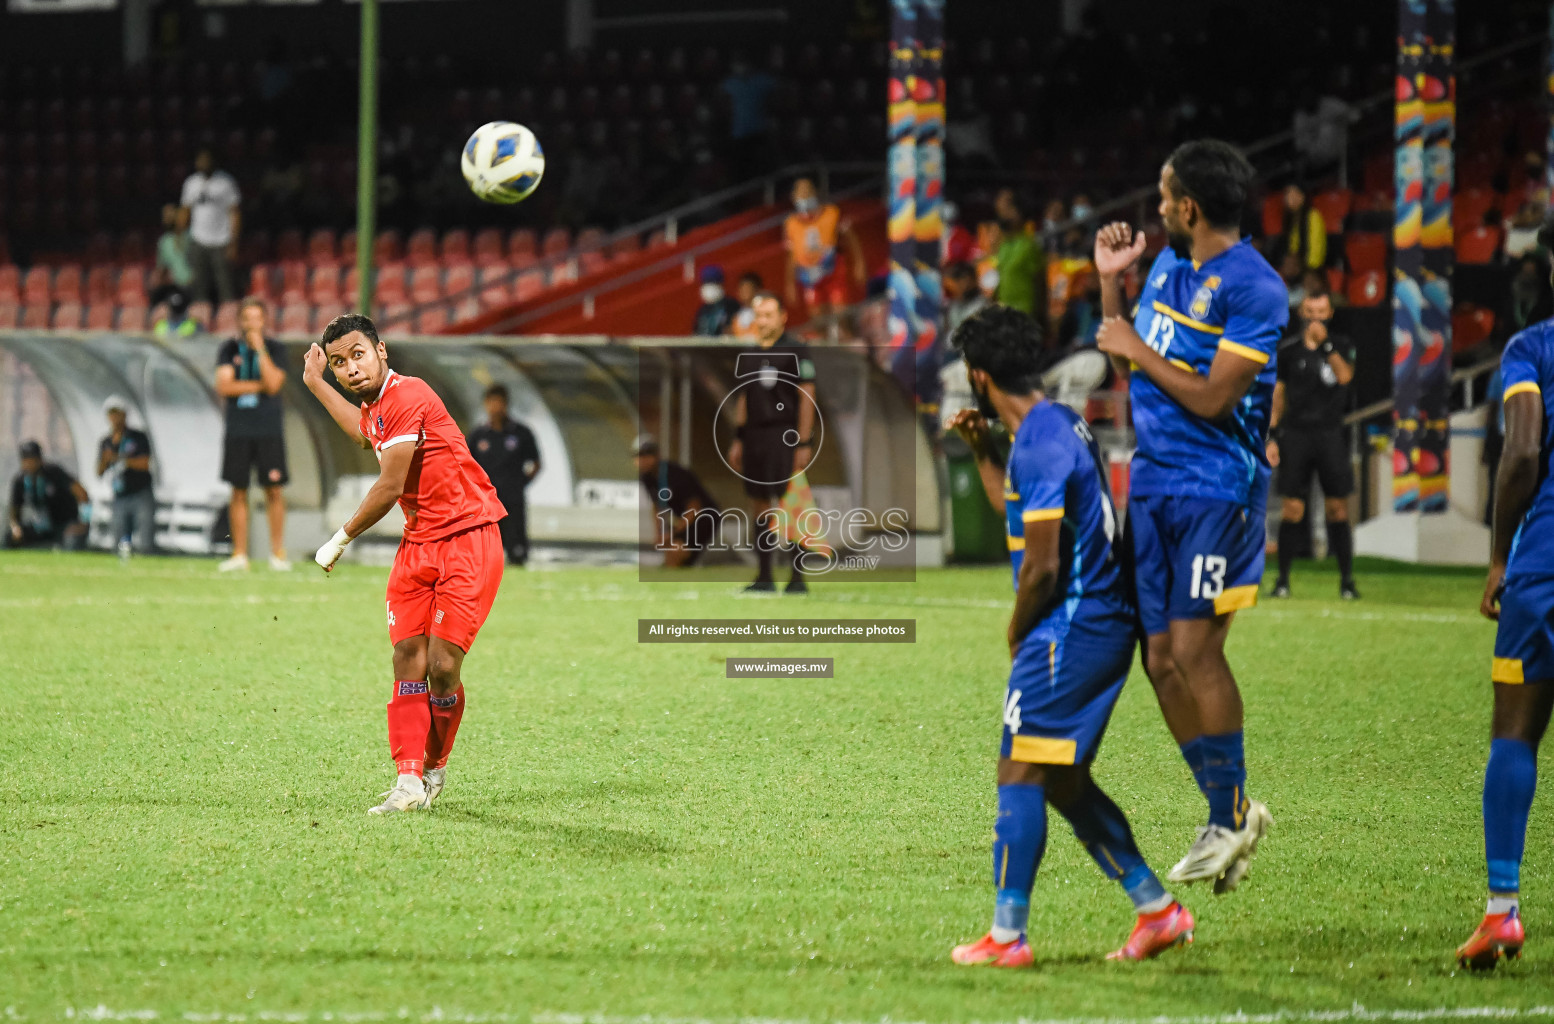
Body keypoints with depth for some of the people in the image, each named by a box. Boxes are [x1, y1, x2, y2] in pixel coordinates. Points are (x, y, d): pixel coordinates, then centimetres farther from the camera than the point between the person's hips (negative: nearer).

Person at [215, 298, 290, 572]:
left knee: (274, 490, -4)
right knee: (239, 491, 3)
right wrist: (259, 385, -9)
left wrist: (260, 349, -13)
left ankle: (278, 552, 3)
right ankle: (239, 556, 7)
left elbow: (274, 384, -12)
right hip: (238, 429, 1)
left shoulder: (275, 349, 2)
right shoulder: (229, 349, 6)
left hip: (269, 428, -1)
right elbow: (224, 386, -6)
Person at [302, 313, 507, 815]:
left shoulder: (408, 396, -18)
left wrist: (340, 541, -3)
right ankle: (410, 783, -6)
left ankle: (435, 767, 12)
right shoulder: (375, 406, 11)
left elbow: (390, 487, -16)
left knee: (442, 668, -11)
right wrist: (314, 383, 42)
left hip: (467, 542, -8)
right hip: (418, 544, 8)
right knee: (407, 660, -4)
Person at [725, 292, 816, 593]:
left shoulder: (796, 351, -5)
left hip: (784, 433, -7)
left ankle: (798, 577, -6)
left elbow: (807, 398, -8)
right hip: (755, 434, 7)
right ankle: (764, 577, 12)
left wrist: (804, 442, -13)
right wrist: (738, 440, 17)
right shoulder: (750, 356, 15)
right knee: (760, 505, 7)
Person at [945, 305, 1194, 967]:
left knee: (1020, 775, -6)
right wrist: (981, 453, 26)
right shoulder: (1060, 426, 15)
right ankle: (1157, 910, 15)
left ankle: (1006, 936, -5)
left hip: (1069, 628, -10)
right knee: (1063, 781, 14)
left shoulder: (1040, 444, -17)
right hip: (1104, 626, 10)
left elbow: (1041, 565, -20)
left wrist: (1016, 634, -5)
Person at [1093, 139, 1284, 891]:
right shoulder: (1168, 264, 12)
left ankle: (1230, 819, 1)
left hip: (1215, 489, -8)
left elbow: (1213, 398, -19)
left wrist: (1137, 350, -10)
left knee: (1194, 650, -11)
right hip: (1152, 484, 8)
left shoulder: (1252, 287, -14)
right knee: (1161, 660, 6)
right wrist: (1110, 282, 11)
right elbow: (1123, 363, 21)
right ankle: (1228, 811, 16)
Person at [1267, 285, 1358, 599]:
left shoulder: (1341, 347, 6)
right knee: (1293, 508, -4)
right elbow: (1278, 395, 13)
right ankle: (1282, 578, 2)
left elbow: (1345, 376, -14)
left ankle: (1347, 579, 1)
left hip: (1330, 434, -1)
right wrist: (1271, 436, 6)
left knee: (1337, 508, -3)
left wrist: (1325, 344, -20)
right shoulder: (1289, 351, 9)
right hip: (1295, 433, 1)